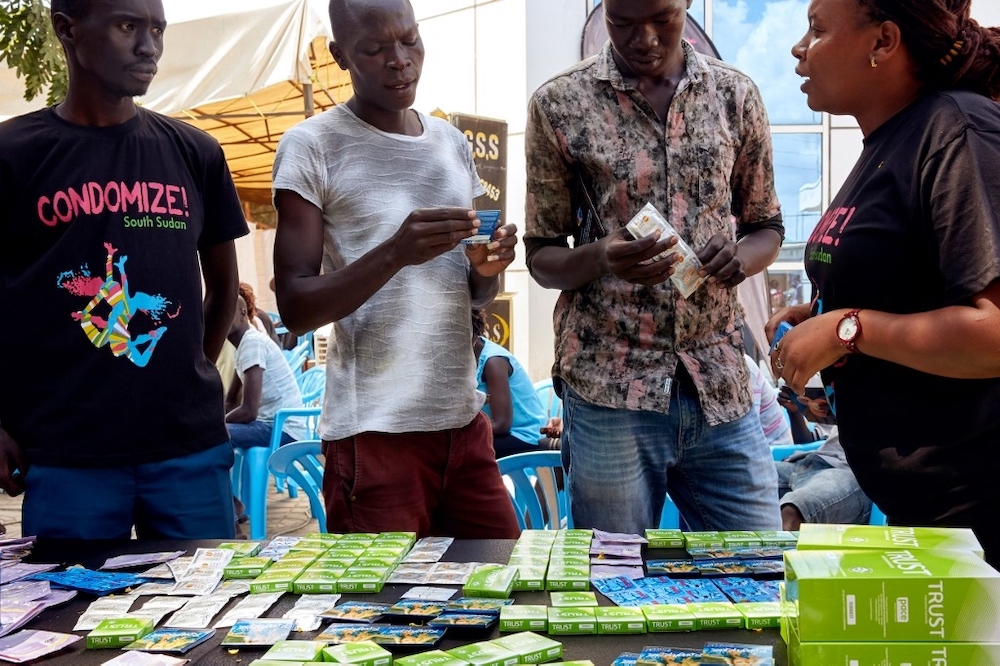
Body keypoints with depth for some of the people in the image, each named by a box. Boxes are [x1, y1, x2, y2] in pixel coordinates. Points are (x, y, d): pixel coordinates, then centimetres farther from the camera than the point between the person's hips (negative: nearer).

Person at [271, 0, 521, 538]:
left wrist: (486, 267, -4)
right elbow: (295, 307, -9)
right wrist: (394, 253, -24)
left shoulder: (452, 143, 12)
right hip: (374, 431, -5)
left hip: (463, 420, 5)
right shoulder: (312, 146, -5)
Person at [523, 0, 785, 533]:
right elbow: (541, 257, 3)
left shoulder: (735, 95, 7)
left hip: (720, 387, 3)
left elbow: (766, 228, 15)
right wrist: (598, 259, -19)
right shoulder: (559, 103, 0)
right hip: (610, 392, -2)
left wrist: (741, 257, -8)